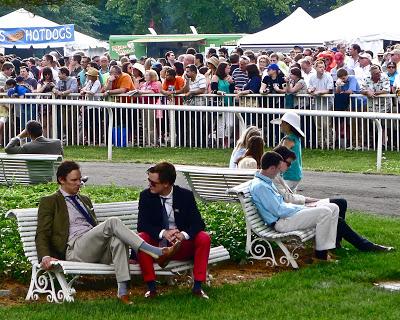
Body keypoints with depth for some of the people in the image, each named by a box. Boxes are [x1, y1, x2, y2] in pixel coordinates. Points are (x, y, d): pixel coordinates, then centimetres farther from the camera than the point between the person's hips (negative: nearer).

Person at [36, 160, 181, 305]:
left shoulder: (84, 200, 29)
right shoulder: (49, 202, 10)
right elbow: (42, 235, 2)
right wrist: (45, 257, -18)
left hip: (97, 251, 6)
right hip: (74, 251, -6)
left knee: (117, 239, -31)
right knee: (112, 222, -27)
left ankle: (123, 292, -42)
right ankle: (157, 253, -32)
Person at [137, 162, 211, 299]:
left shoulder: (186, 195, -5)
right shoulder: (146, 196, -5)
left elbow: (198, 223, -9)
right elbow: (142, 225, -12)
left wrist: (184, 235, -31)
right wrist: (163, 233, -31)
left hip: (182, 247, 0)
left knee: (204, 238, -26)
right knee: (141, 238, -31)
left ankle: (197, 287, -20)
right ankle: (151, 287, -24)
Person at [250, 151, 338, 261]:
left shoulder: (267, 182, 16)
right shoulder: (259, 186, -17)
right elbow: (279, 211, -19)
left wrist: (303, 207, 10)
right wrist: (301, 209, -7)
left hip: (286, 214, 11)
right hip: (281, 222, -11)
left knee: (334, 208, 2)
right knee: (324, 212, -24)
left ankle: (328, 247, -2)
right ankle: (320, 252, -12)